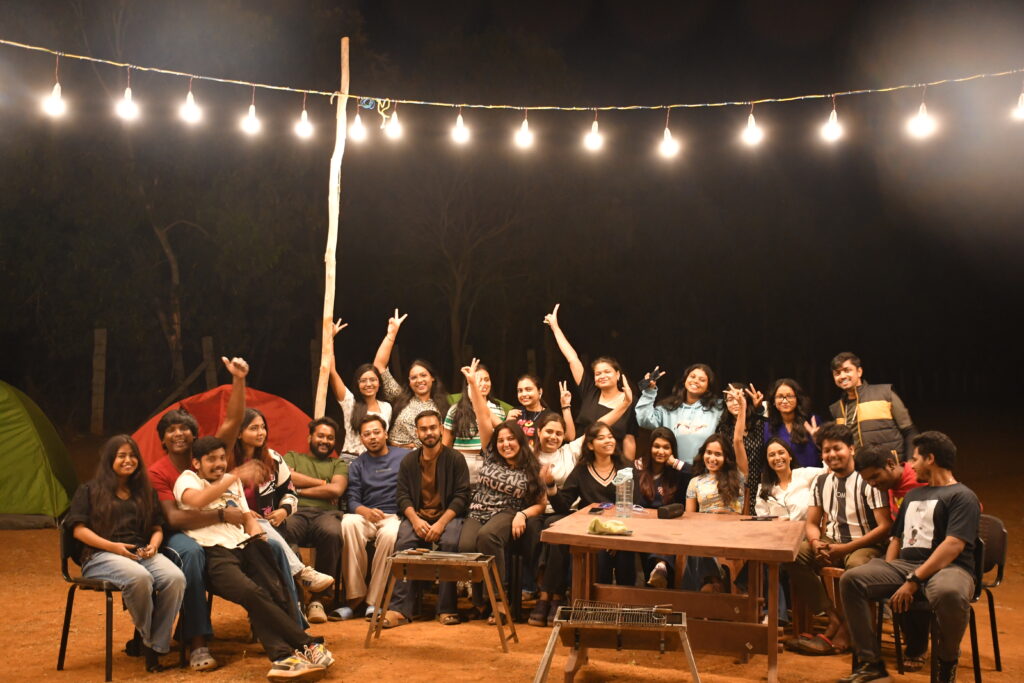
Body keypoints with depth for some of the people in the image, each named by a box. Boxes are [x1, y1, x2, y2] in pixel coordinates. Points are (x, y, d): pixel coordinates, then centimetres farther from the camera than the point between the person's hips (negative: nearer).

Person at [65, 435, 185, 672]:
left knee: (175, 578, -31)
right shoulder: (89, 491, 11)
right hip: (101, 555, -4)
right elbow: (79, 529, 1)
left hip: (142, 553, 4)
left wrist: (153, 545, -4)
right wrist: (113, 546, -14)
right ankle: (146, 637, -15)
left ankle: (157, 646, -22)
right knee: (139, 577, -39)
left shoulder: (146, 492, 22)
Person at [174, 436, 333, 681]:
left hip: (243, 546, 6)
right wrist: (236, 476, -23)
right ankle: (307, 645, -28)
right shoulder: (187, 479, 9)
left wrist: (257, 533, 6)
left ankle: (283, 656, -32)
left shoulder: (232, 481, 28)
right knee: (252, 592, -32)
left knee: (276, 592, -24)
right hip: (215, 552, -6)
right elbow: (198, 500, -15)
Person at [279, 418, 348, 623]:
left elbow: (336, 490, 6)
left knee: (332, 533, -38)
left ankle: (317, 598, -28)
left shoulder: (339, 464, 28)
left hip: (326, 513, 1)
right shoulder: (292, 457, 30)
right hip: (295, 512, 0)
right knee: (283, 532, -39)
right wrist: (322, 483, 8)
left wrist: (299, 490, 5)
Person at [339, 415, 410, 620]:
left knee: (389, 533, -38)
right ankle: (355, 594, -28)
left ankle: (374, 601, -27)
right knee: (348, 522, -34)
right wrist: (366, 511, -14)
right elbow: (352, 501, 9)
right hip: (366, 516, 2)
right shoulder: (357, 465, 19)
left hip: (395, 516, -2)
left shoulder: (404, 456, 12)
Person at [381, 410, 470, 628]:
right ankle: (400, 608, -31)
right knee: (403, 543, -29)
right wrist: (415, 520, -14)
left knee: (450, 543, -34)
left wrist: (441, 523, -17)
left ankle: (446, 609, -26)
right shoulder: (408, 461, 13)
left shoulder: (455, 459, 3)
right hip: (417, 515, 2)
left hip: (448, 515, -2)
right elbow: (403, 496, 7)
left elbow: (461, 496, -4)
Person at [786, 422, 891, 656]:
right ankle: (834, 619, -16)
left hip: (864, 545, -5)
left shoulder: (868, 481, -9)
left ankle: (842, 634, -20)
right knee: (793, 555, -21)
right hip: (831, 542, 6)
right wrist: (816, 543, -13)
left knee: (857, 564, -40)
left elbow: (885, 527, -14)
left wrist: (845, 548, -20)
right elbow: (811, 523, 13)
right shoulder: (820, 482, 8)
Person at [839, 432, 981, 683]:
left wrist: (914, 581, -20)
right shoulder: (913, 495, 28)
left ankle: (947, 662, -10)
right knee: (851, 580, -17)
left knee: (950, 594, -41)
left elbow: (954, 545, -13)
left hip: (948, 568, -6)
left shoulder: (962, 496, 1)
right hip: (904, 565, 7)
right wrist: (886, 576, 7)